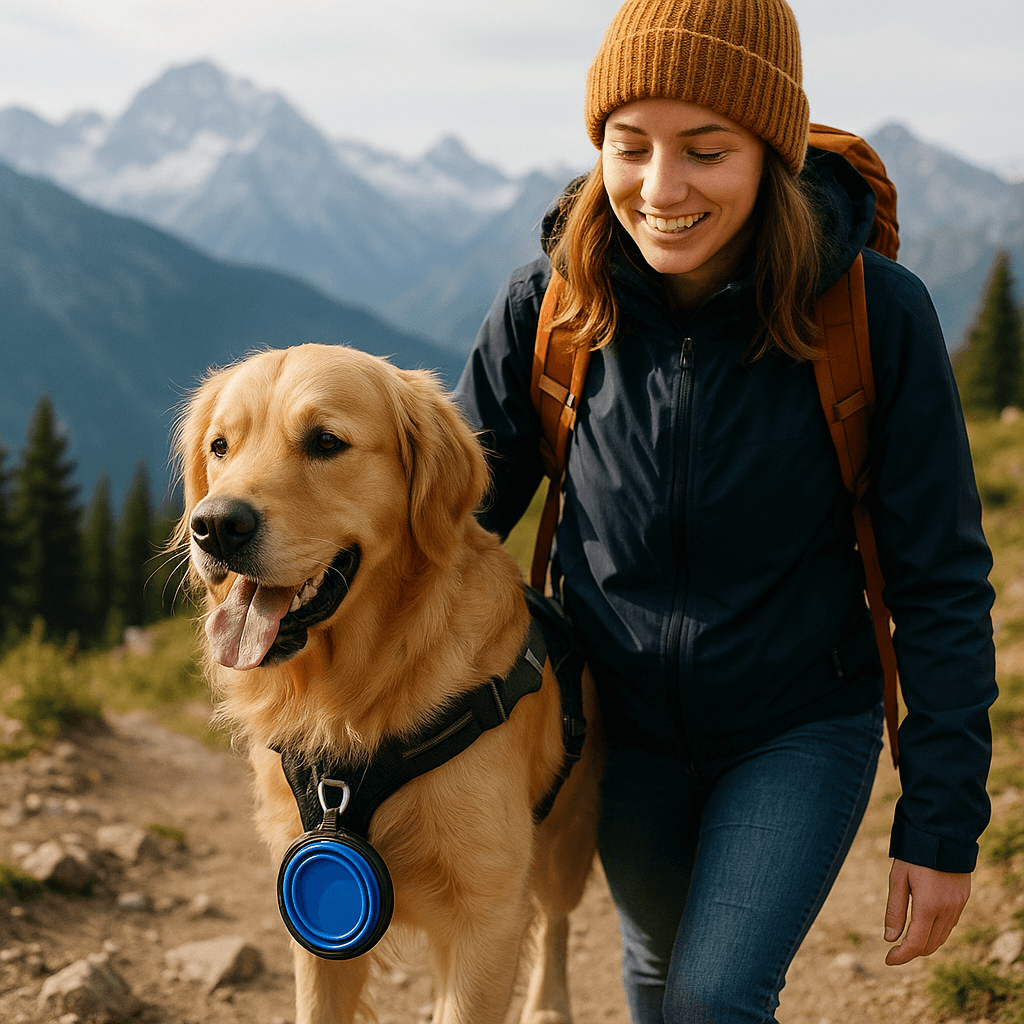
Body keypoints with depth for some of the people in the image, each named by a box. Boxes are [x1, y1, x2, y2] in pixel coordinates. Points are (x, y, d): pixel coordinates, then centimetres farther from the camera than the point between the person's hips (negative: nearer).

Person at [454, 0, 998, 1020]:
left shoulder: (874, 314, -23)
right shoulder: (548, 303, -16)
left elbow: (940, 583, -15)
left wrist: (942, 822, -14)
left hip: (799, 730, -3)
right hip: (621, 726, 3)